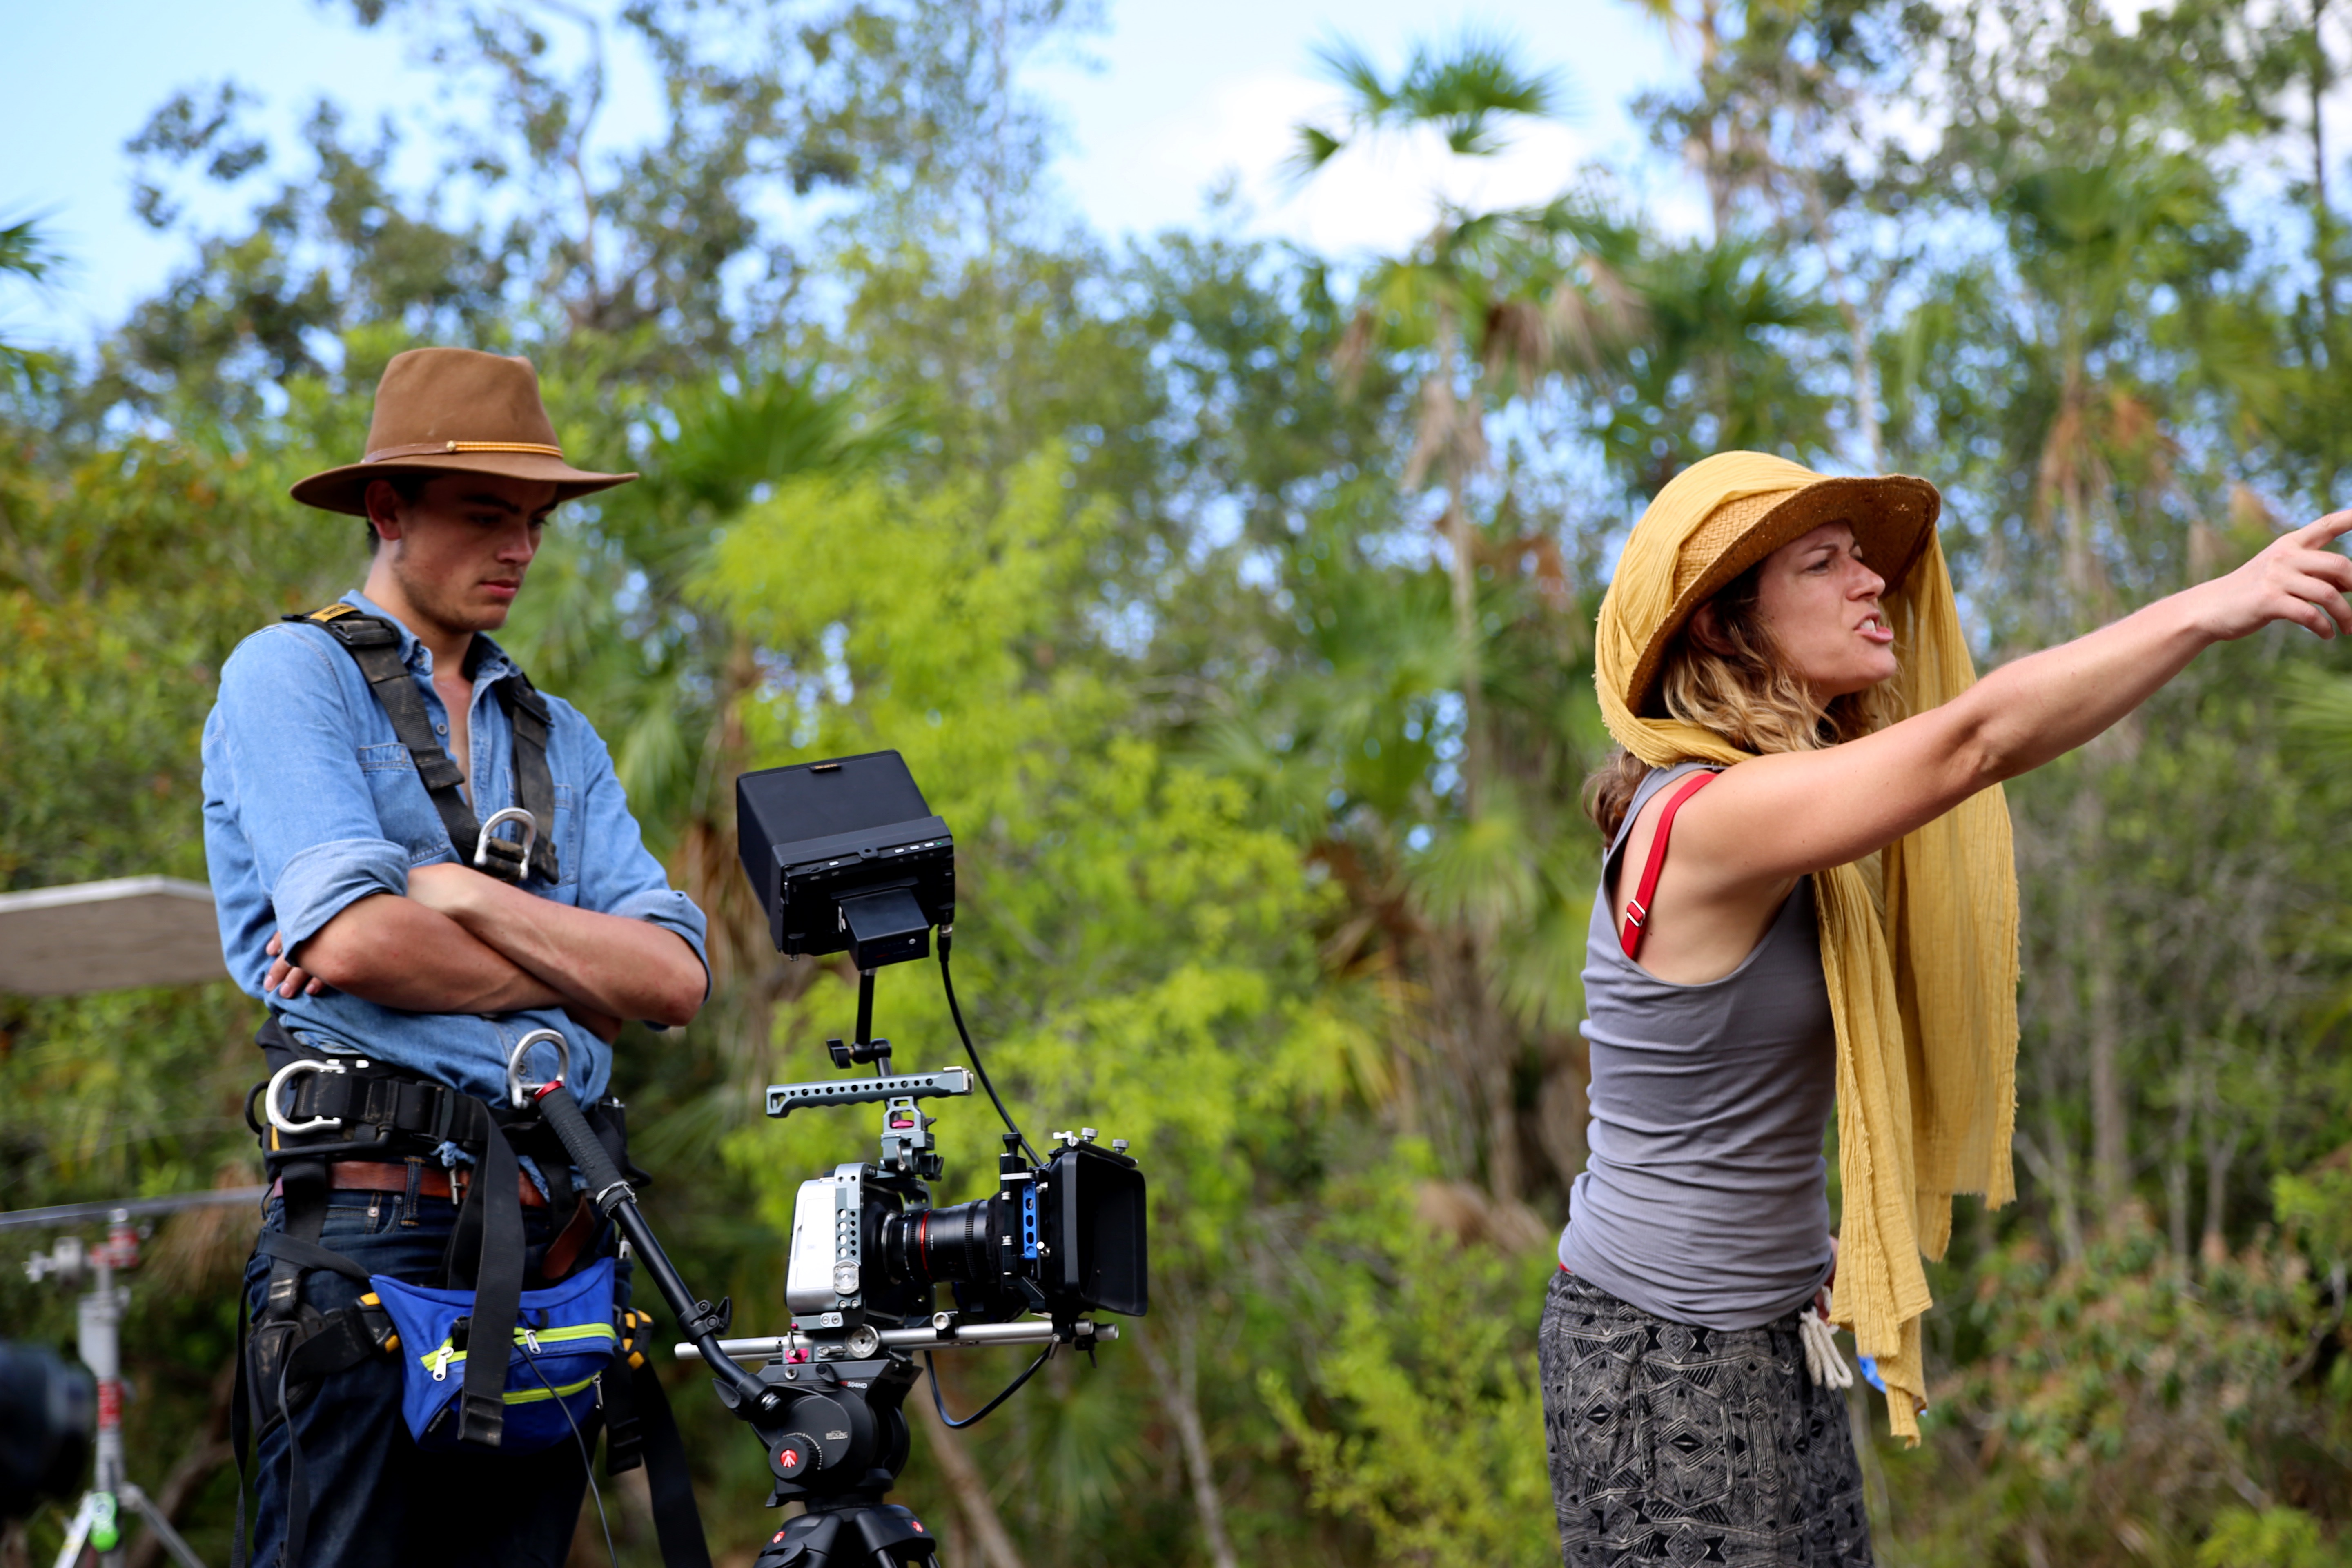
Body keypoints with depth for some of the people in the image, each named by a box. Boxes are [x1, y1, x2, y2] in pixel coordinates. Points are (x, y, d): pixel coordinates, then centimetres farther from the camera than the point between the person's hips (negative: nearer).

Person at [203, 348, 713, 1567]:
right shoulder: (292, 675, 4)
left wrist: (462, 895, -5)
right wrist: (581, 977, 1)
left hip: (554, 1233, 6)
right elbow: (349, 941, -12)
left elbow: (674, 978, 8)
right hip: (375, 1221, -6)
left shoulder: (558, 737, 22)